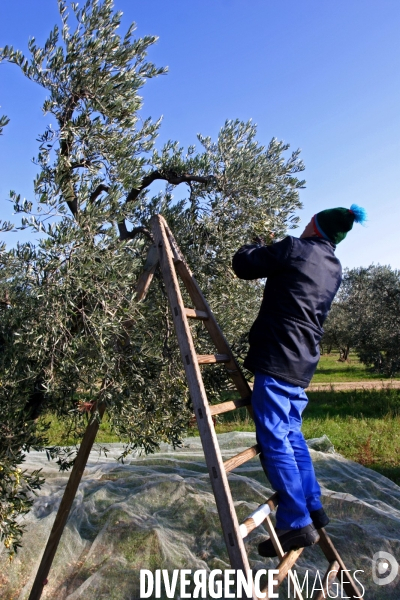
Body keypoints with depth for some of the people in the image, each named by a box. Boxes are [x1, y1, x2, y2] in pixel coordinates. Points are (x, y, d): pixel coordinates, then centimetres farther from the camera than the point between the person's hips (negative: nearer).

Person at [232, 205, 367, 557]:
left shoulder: (295, 248, -7)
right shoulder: (334, 269, 16)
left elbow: (243, 264, -4)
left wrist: (259, 247, 18)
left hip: (276, 358, -8)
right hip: (303, 362, 9)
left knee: (274, 439, -4)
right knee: (292, 434, 18)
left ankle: (297, 523, 2)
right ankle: (314, 509, 26)